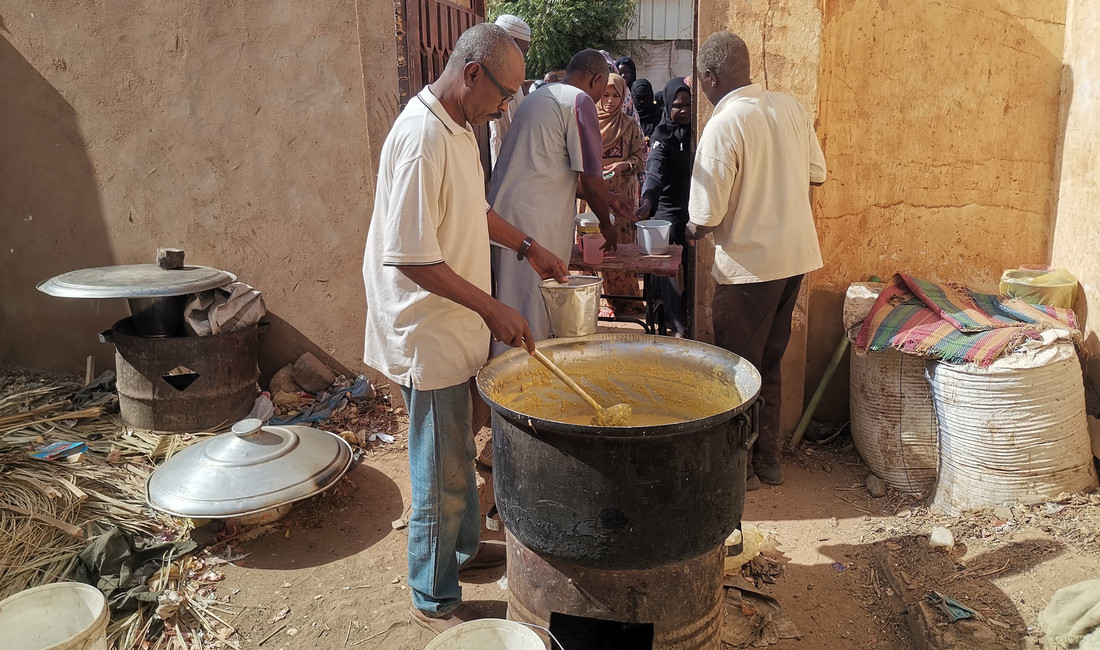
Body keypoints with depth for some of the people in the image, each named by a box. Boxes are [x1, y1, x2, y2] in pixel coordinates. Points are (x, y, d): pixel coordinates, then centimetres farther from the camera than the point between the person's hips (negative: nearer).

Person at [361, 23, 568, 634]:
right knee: (443, 474, 3)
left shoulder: (459, 128, 9)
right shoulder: (422, 137, -24)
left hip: (457, 328, 10)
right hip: (429, 337, -10)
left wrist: (527, 246, 22)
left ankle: (465, 545, 45)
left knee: (458, 453, 24)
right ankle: (436, 601, 21)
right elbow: (411, 256, -27)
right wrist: (490, 307, -25)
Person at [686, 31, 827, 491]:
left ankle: (741, 468, 21)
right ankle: (769, 460, 30)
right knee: (770, 363, 18)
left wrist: (689, 234, 3)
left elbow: (706, 216, -19)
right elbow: (816, 173, 12)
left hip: (749, 264, -7)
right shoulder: (789, 107, 2)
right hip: (796, 256, 7)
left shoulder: (723, 126, -18)